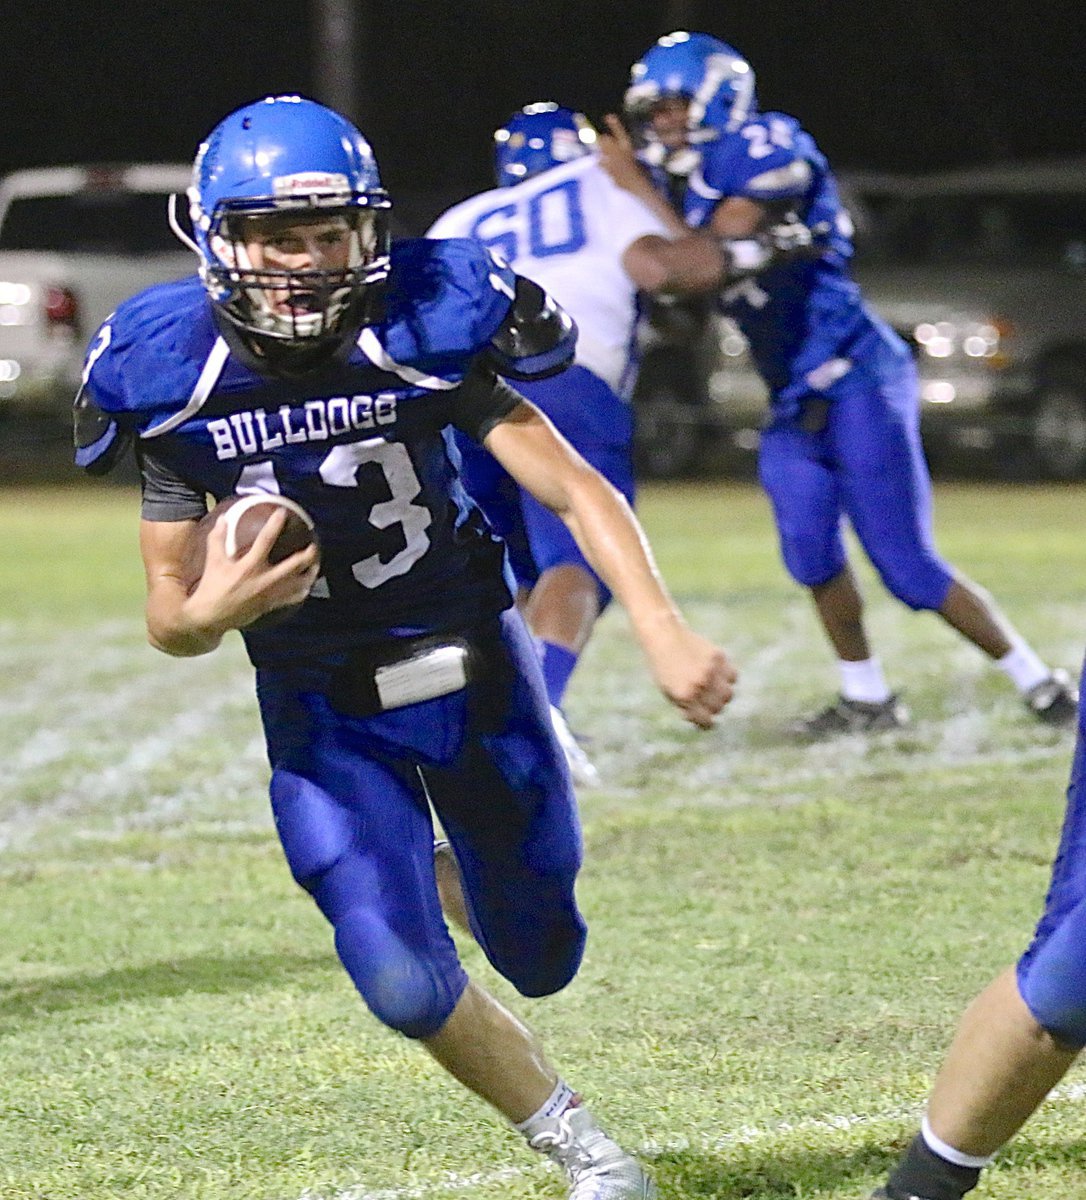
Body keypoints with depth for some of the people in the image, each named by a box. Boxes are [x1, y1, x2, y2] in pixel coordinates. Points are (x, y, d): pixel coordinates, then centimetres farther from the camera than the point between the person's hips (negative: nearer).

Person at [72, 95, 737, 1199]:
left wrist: (661, 630, -33)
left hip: (473, 670, 0)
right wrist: (208, 614, -32)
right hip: (325, 716, 0)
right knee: (404, 983, -14)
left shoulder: (420, 333, -18)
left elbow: (576, 490, -18)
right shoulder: (177, 380, -15)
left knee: (539, 960, 13)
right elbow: (168, 620, -7)